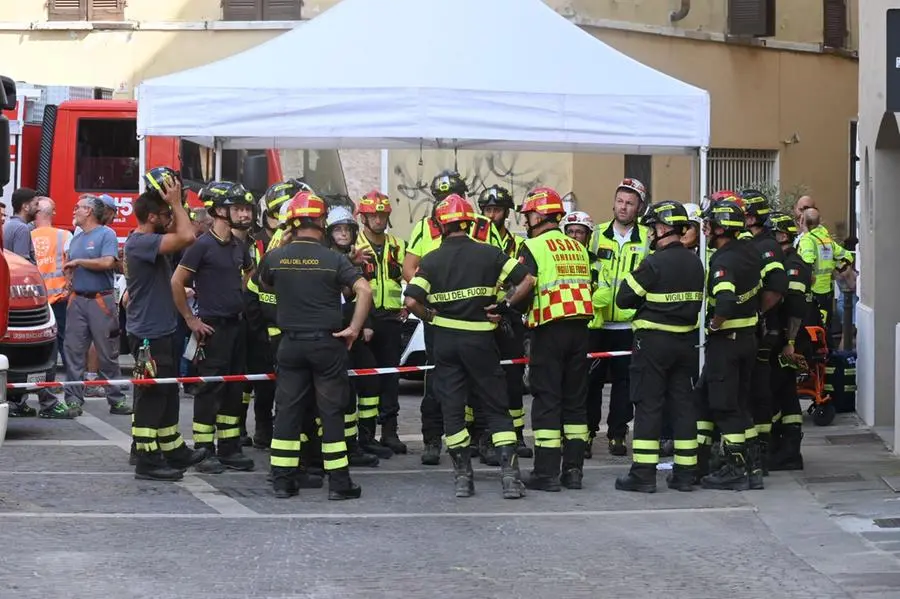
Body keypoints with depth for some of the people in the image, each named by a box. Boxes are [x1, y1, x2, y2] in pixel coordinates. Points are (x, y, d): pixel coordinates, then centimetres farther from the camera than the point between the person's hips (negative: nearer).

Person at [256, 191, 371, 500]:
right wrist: (354, 329, -12)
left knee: (287, 410, 9)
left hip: (291, 344, 3)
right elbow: (364, 291, -18)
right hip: (326, 343, -2)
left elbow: (264, 284, 21)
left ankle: (283, 478, 9)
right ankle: (339, 482, 4)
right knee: (331, 411, 3)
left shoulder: (275, 257, -1)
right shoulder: (333, 259, -9)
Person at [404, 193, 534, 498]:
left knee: (452, 409, 8)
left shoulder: (432, 260, -3)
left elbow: (411, 301, -13)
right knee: (496, 408, 5)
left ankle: (462, 477, 8)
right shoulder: (489, 254, -2)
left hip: (445, 339, 0)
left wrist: (430, 317, 4)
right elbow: (527, 280, -7)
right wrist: (505, 306, 2)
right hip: (480, 338, 0)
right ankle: (509, 473, -6)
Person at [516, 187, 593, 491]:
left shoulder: (533, 247, -7)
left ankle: (546, 472, -3)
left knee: (546, 399, -2)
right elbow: (588, 287, 16)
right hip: (580, 328, 6)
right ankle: (573, 469, 13)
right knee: (575, 398, 11)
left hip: (550, 329, -6)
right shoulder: (578, 248, 15)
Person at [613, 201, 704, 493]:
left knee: (648, 405, -1)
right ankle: (685, 473, 11)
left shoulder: (655, 263, -16)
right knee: (683, 402, 9)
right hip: (686, 341, 6)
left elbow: (623, 299, -11)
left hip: (654, 341, -6)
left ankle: (643, 472, -1)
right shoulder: (695, 263, 6)